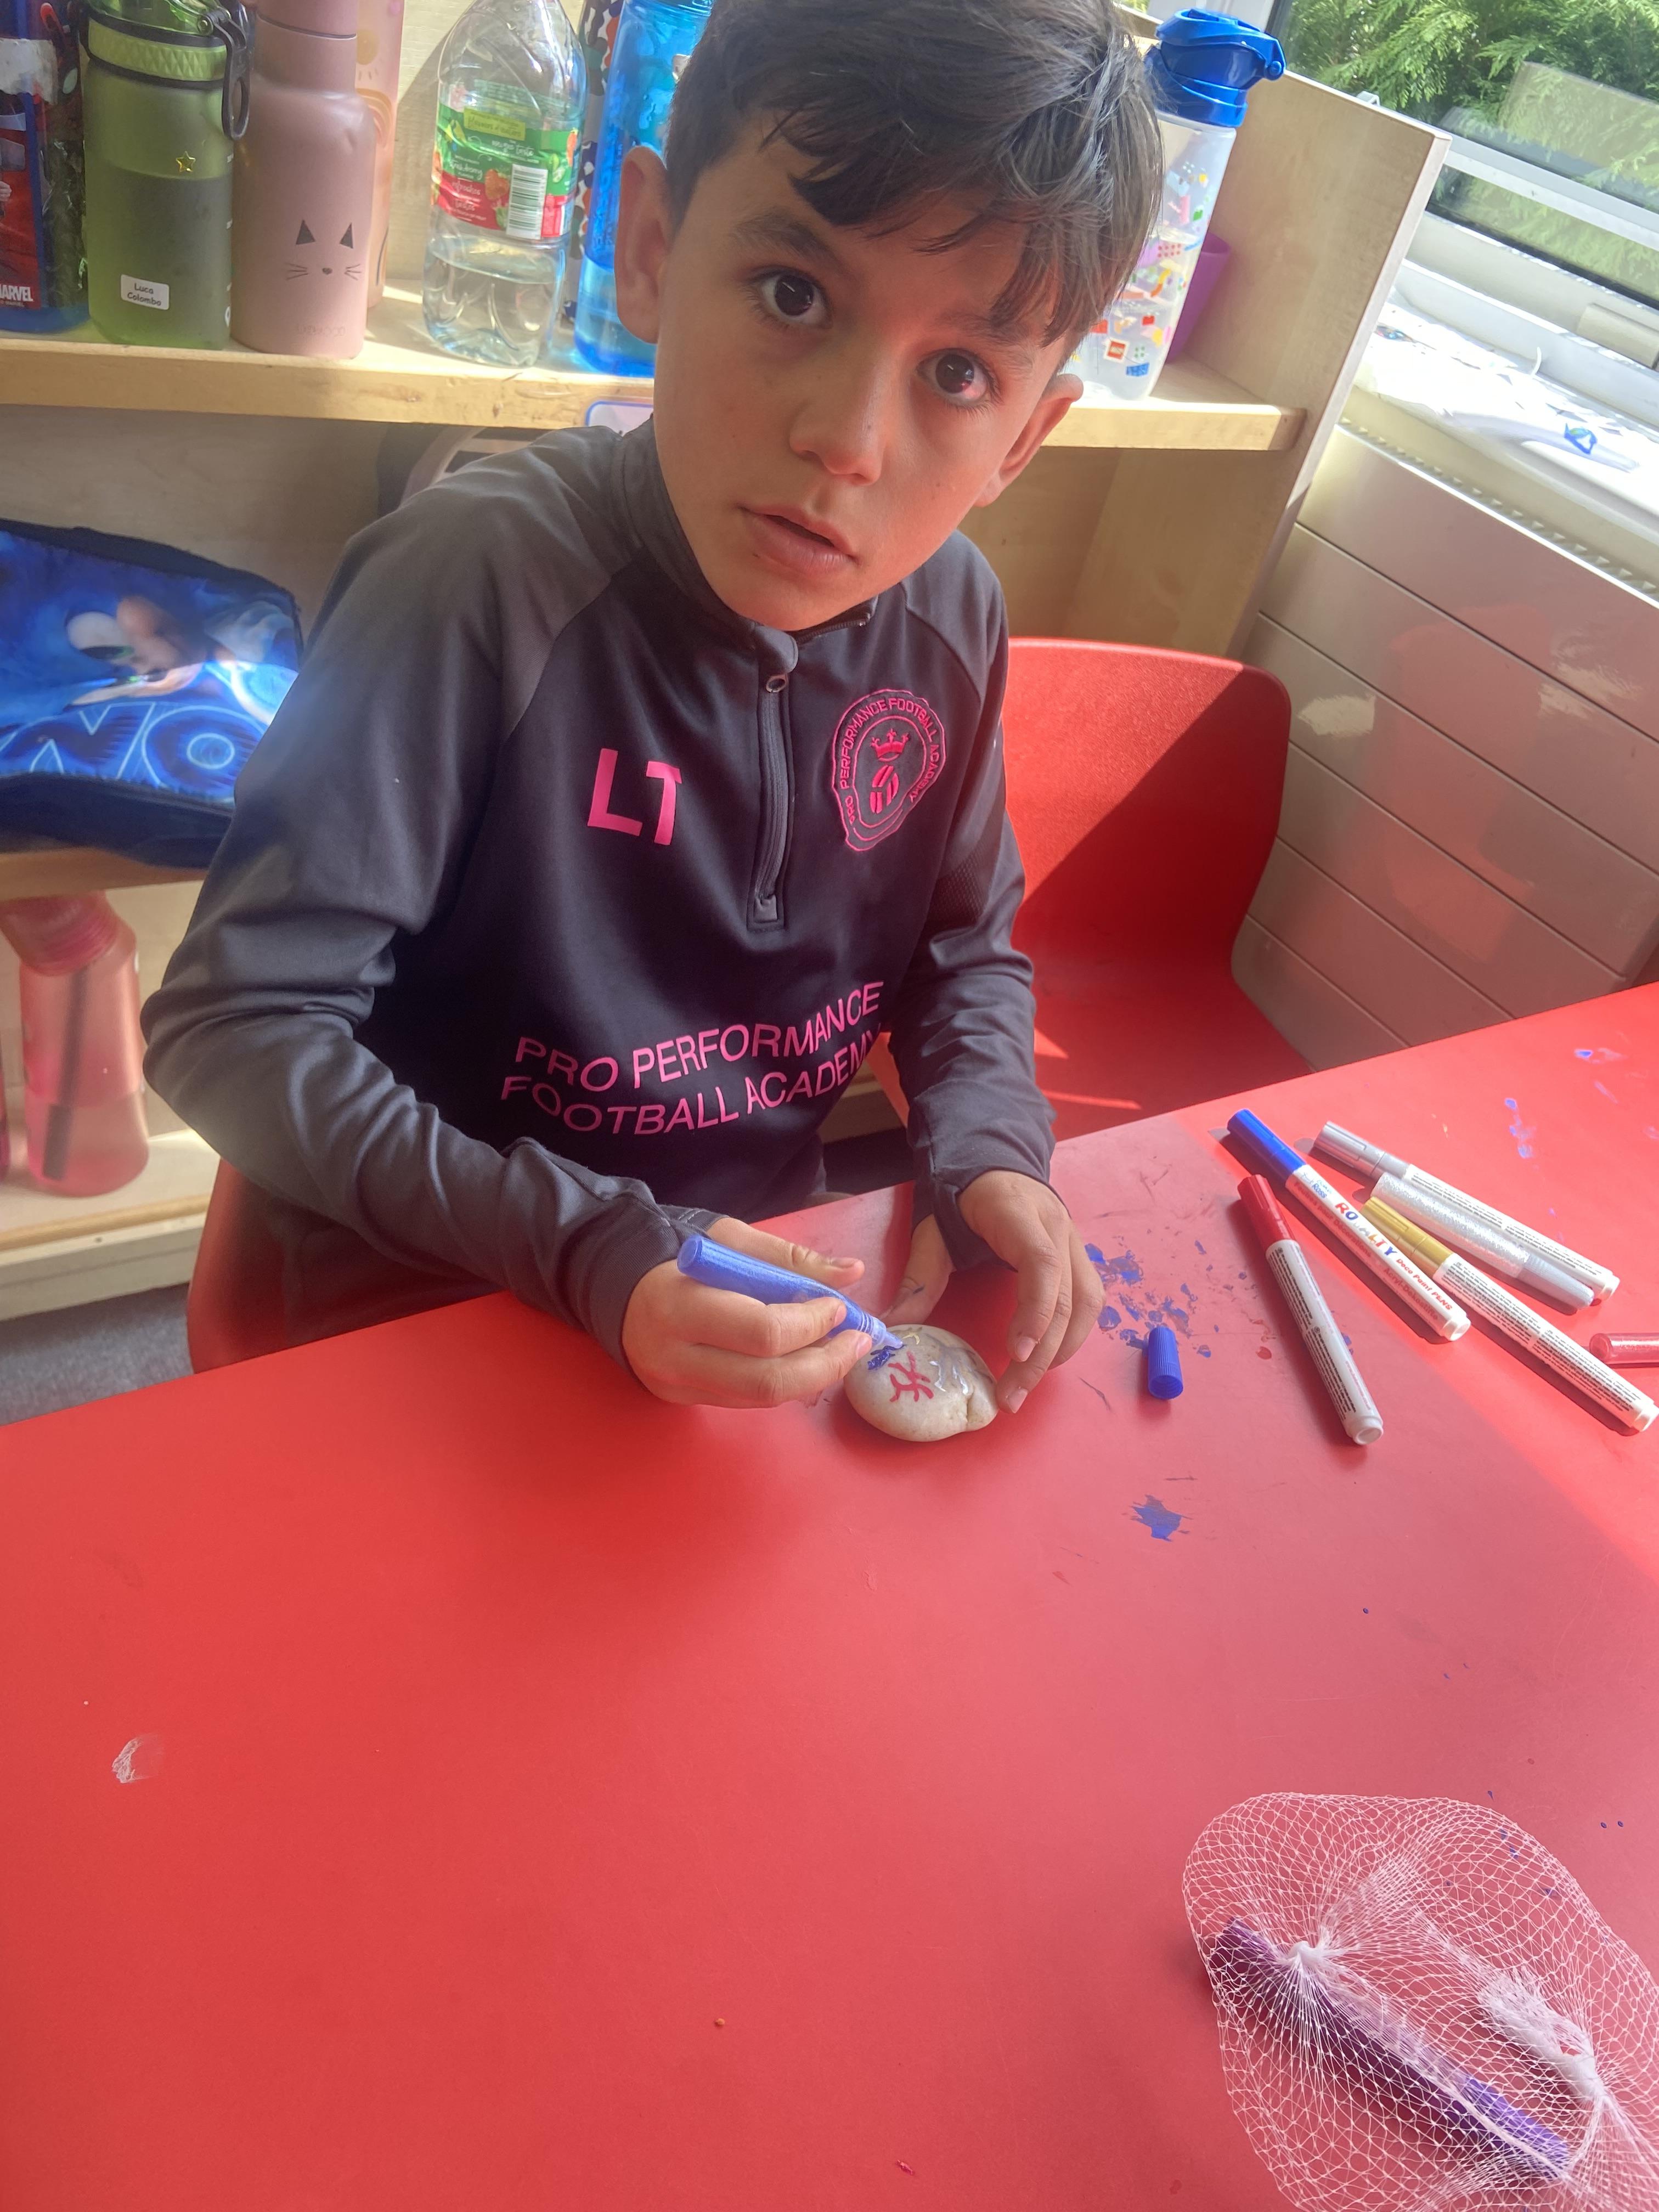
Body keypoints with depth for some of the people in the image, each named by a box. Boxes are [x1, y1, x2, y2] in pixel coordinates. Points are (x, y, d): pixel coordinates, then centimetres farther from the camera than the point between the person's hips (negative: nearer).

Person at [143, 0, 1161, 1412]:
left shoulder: (951, 617, -8)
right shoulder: (484, 582, -25)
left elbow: (967, 950, 9)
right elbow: (233, 1028, -20)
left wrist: (980, 1148, -11)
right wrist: (591, 1251, -28)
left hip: (762, 1280, 6)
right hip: (432, 1314, -5)